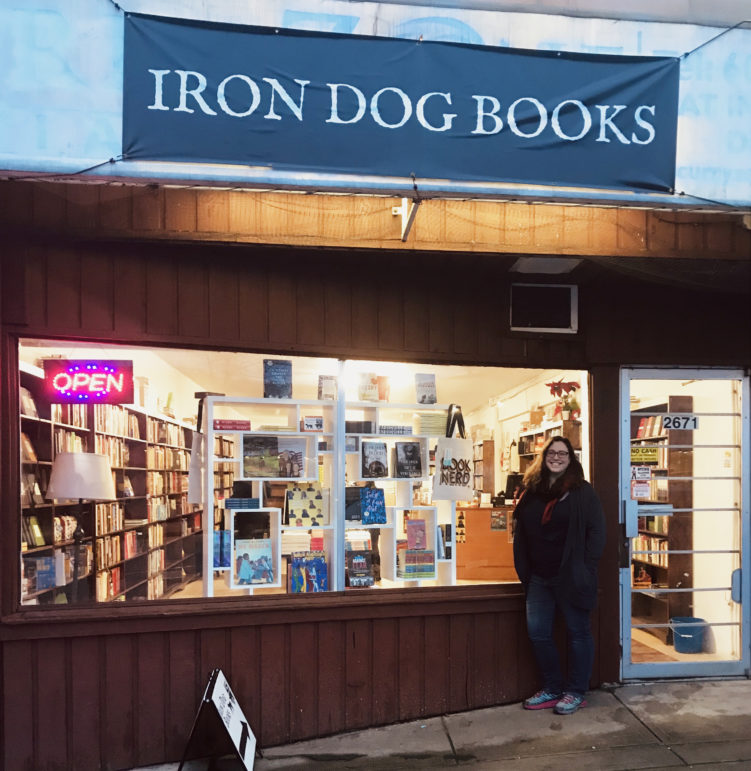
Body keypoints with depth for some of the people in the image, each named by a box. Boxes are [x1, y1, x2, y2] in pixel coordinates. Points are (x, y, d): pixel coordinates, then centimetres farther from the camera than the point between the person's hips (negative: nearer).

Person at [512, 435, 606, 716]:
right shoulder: (532, 492, 9)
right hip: (539, 577, 5)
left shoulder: (582, 492, -5)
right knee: (537, 632, 6)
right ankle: (552, 688, 23)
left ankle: (576, 692, 19)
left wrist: (585, 569, -13)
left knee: (577, 632, 6)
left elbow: (596, 531, -8)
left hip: (571, 577, -5)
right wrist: (524, 571, 7)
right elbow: (521, 534, 13)